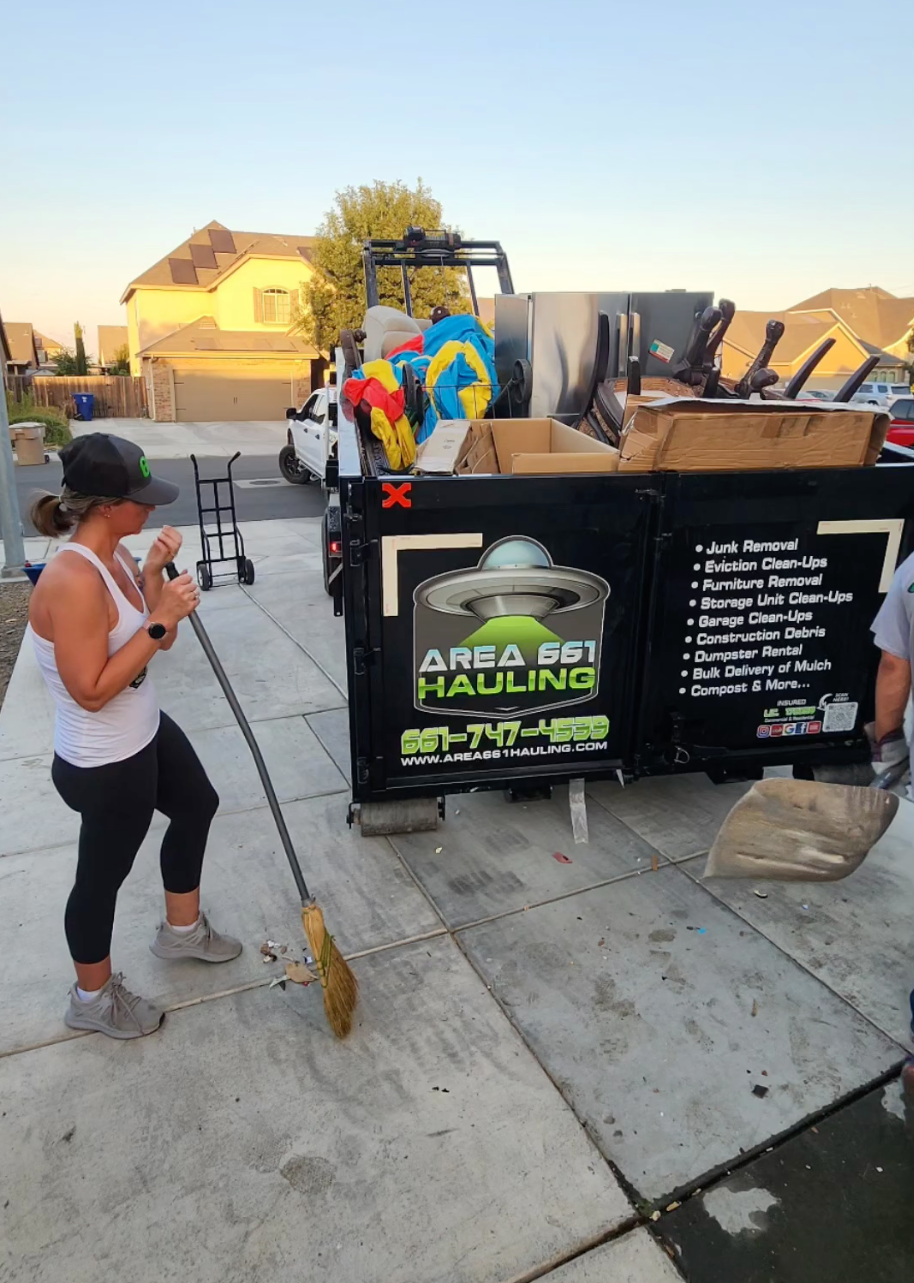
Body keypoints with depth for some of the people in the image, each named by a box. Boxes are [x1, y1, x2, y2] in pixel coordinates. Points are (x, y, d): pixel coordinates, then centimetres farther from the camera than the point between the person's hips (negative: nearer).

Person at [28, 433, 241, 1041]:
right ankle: (93, 997, 39)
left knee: (198, 806, 26)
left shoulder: (115, 554, -2)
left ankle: (182, 928, 50)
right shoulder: (74, 580, -30)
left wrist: (154, 575, -12)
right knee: (104, 873, 11)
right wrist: (160, 619, -29)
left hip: (147, 734, 10)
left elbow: (160, 641, 2)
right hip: (106, 765, -9)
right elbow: (91, 691, -28)